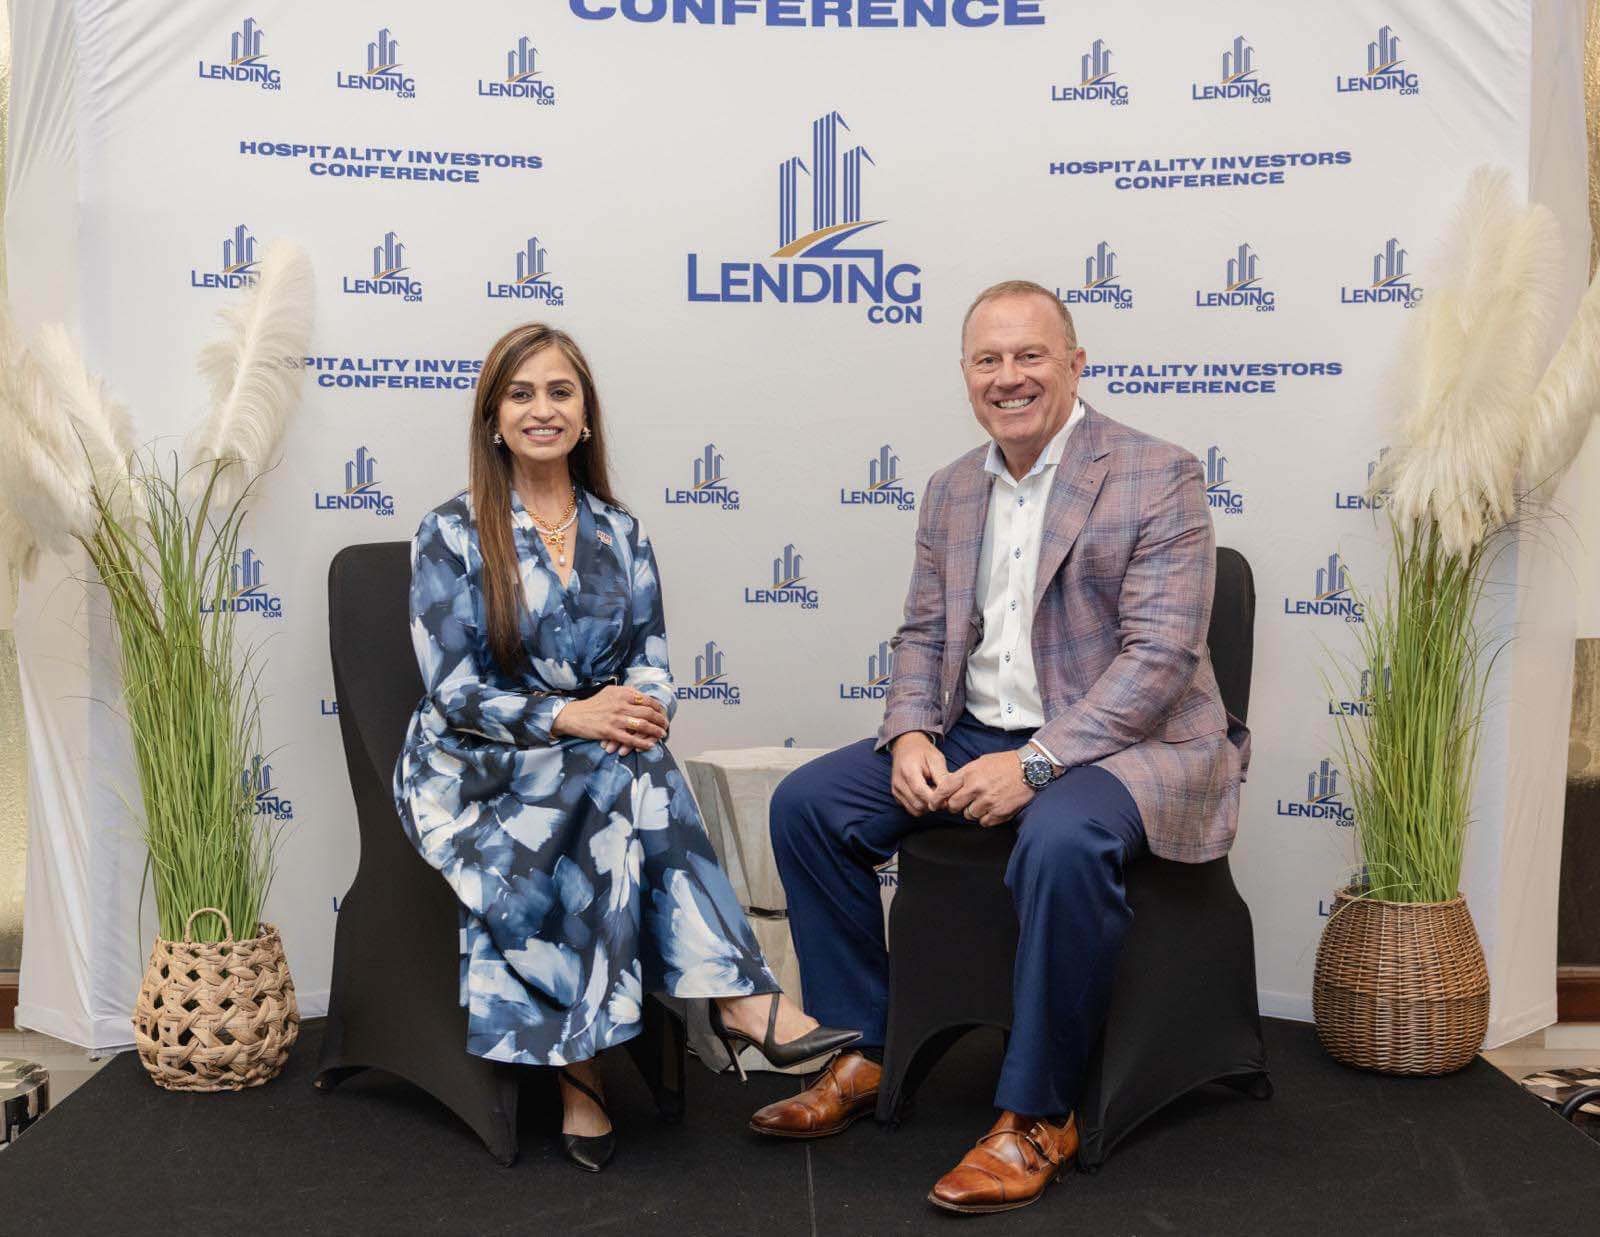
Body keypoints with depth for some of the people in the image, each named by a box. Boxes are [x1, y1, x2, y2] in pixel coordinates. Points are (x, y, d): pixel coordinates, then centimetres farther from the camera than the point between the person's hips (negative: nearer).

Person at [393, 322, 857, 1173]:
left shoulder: (619, 535, 12)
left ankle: (582, 1069, -33)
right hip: (471, 773, -4)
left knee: (624, 795, -34)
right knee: (630, 777, -34)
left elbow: (651, 663, 9)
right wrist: (565, 717, -25)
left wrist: (641, 710, -17)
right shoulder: (451, 535, -2)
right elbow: (452, 691, -9)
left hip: (601, 764, 4)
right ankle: (740, 998, -36)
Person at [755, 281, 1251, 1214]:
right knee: (807, 803, -6)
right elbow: (924, 633, 16)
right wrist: (910, 733, -6)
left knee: (1062, 840, -38)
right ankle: (865, 1055, 6)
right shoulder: (953, 491, 12)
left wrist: (1035, 761, -26)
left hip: (1124, 744, -6)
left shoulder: (1158, 477, -10)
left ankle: (1038, 1118, -19)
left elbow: (1160, 653, -17)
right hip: (975, 738, 7)